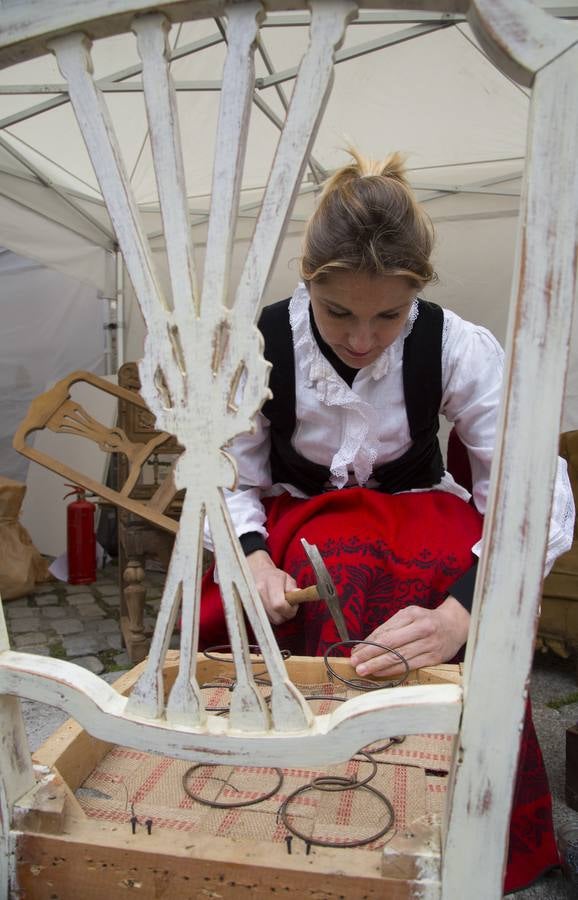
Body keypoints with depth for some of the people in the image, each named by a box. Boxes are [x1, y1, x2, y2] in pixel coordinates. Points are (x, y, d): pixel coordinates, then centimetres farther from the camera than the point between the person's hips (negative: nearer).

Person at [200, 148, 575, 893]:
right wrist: (252, 555, -29)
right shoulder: (260, 345, -16)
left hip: (415, 511, 0)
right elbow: (229, 480, -7)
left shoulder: (459, 348, -19)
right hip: (294, 518, 1)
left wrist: (459, 614, -41)